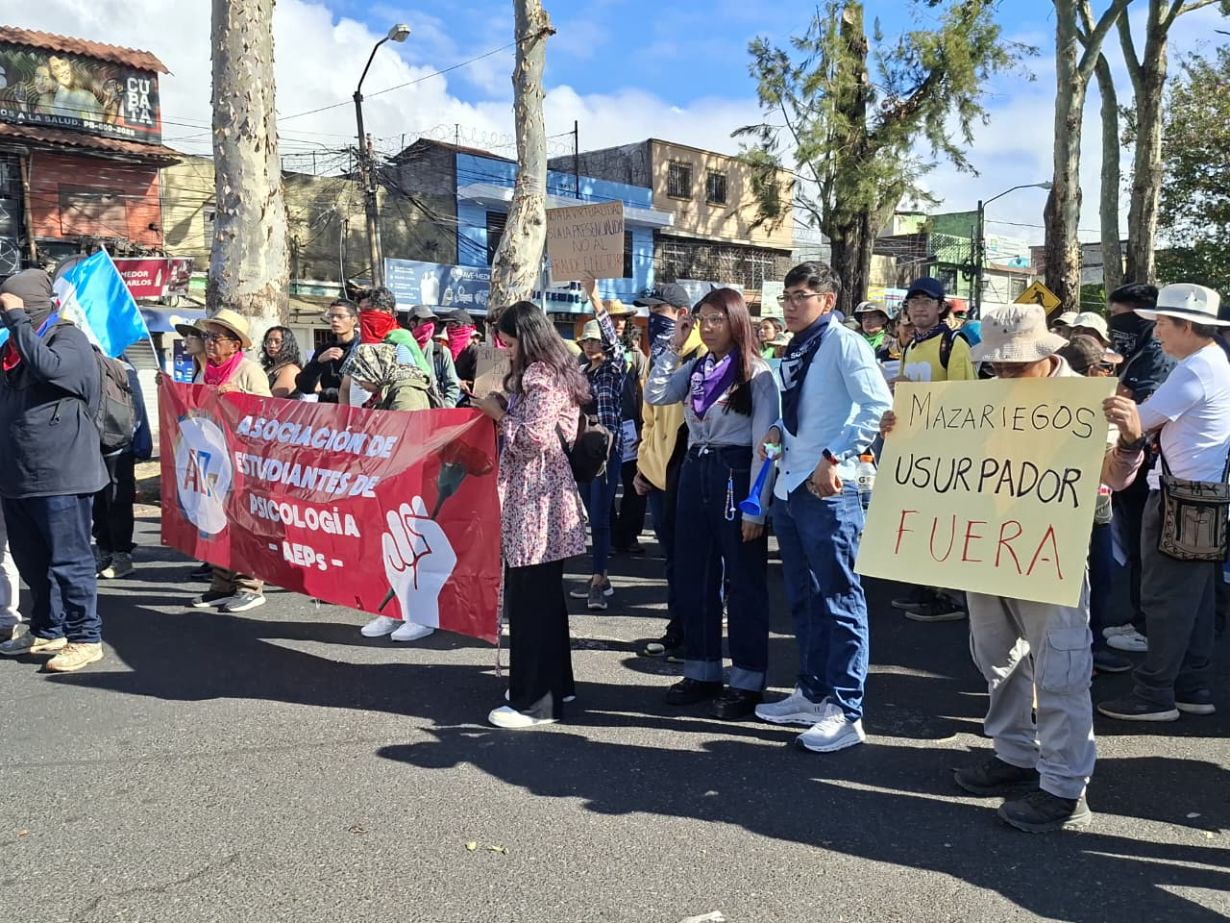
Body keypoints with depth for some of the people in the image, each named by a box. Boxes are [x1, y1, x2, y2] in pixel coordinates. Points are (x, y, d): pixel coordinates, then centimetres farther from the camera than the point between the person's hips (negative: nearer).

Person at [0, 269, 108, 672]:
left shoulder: (69, 339, -7)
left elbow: (47, 365, -29)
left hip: (61, 475, -9)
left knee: (68, 561, -4)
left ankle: (85, 638, 5)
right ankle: (46, 631, 31)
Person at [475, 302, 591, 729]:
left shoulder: (540, 377, -13)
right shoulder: (550, 373, 18)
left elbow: (533, 437, -20)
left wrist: (498, 413, -7)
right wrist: (502, 411, 10)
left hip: (534, 499, -11)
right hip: (538, 497, 11)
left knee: (530, 597, -6)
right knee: (543, 593, 16)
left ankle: (535, 701, 0)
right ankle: (554, 683, 26)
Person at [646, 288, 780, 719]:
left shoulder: (757, 373, -9)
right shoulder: (696, 368, 10)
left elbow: (765, 443, -12)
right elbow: (654, 395, 4)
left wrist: (756, 506, -16)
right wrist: (672, 347, 0)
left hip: (735, 475, -7)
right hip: (695, 472, 7)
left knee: (743, 580, 2)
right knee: (695, 577, 12)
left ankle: (747, 681, 11)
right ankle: (702, 671, 24)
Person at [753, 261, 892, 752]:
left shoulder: (844, 343, -8)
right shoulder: (792, 353, 16)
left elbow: (879, 407, -17)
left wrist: (834, 458, -20)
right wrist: (779, 431, 4)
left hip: (827, 490, -9)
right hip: (788, 487, 9)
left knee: (838, 599, -3)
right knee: (802, 598, 16)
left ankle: (846, 712, 5)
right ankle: (812, 693, 29)